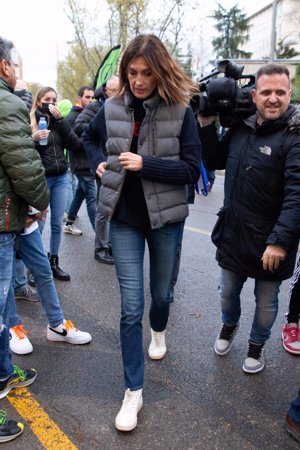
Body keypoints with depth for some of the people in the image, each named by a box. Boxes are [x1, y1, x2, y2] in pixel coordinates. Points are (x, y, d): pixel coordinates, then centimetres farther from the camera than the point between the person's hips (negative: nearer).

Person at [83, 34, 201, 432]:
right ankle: (134, 391, 12)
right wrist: (99, 165, 0)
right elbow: (89, 139, 19)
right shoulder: (112, 108, -1)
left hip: (166, 217, 0)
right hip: (124, 218, 1)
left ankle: (158, 331, 55)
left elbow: (192, 169, -13)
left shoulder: (180, 112, -9)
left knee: (161, 292, 18)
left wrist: (145, 163, -23)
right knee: (131, 306, -1)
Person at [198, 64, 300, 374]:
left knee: (266, 302, 16)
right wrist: (206, 125, 3)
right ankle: (229, 325, 53)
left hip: (269, 243, -5)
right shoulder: (241, 128, 3)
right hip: (232, 234, 5)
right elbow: (215, 162, 15)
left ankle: (257, 344, 42)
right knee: (227, 293, 22)